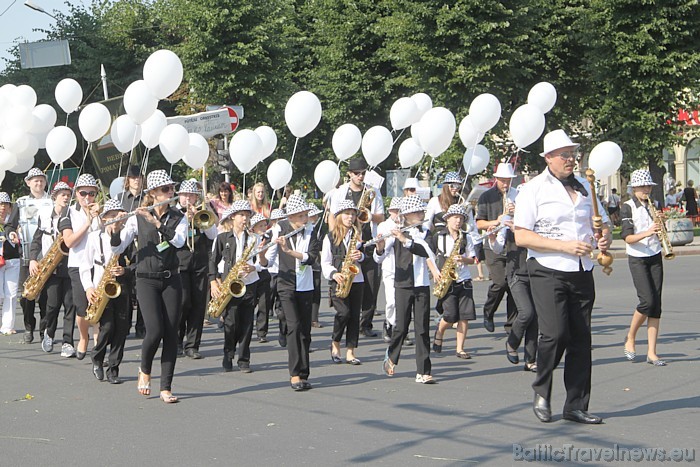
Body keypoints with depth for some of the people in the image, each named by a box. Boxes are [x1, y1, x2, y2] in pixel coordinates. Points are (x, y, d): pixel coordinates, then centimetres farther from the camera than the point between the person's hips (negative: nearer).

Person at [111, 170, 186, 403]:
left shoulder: (178, 217, 5)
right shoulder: (138, 217, 2)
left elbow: (179, 241, -15)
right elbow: (119, 244, -4)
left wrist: (157, 223, -23)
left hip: (171, 280, 2)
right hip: (147, 280, -2)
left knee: (171, 333, -3)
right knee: (155, 330, -14)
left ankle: (166, 388, 3)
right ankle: (144, 370, 15)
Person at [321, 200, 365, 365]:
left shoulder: (357, 235, 12)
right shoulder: (330, 237, 3)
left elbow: (364, 255, 17)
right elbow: (325, 262, 2)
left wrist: (360, 256, -6)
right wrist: (334, 274, -15)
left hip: (356, 280, 3)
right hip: (338, 281, -3)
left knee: (355, 315, 0)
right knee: (344, 312, -18)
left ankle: (350, 352, 6)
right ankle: (335, 343, 6)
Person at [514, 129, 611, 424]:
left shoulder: (585, 188, 15)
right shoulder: (534, 190, -3)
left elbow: (602, 224, 25)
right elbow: (521, 237, -11)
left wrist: (604, 239, 0)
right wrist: (565, 246, -18)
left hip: (582, 273, 5)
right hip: (548, 272, -5)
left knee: (580, 339, 4)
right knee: (555, 334, -15)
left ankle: (576, 406, 11)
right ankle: (541, 392, 8)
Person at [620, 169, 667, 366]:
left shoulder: (654, 205, 11)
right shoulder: (628, 207, -5)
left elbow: (661, 234, 12)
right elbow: (628, 238, -13)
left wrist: (660, 226, -9)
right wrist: (646, 233, -28)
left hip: (655, 257, 5)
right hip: (637, 259, -5)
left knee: (656, 304, -1)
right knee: (647, 301, -17)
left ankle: (652, 353, 1)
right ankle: (630, 338, 7)